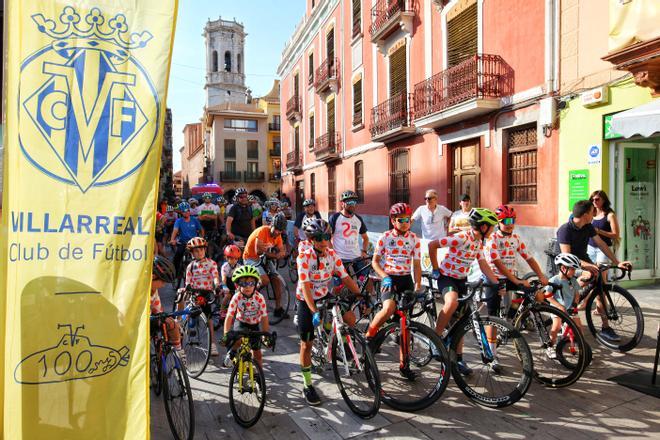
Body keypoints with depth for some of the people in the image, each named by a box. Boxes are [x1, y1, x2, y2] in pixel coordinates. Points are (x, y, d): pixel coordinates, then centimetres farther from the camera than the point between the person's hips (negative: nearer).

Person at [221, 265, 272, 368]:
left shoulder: (259, 298, -24)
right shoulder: (236, 297, -23)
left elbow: (264, 317, -20)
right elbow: (229, 316, -25)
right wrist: (226, 334, -35)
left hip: (254, 325, 1)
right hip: (240, 323, -1)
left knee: (257, 354, 0)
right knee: (238, 338, -32)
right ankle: (231, 353, 0)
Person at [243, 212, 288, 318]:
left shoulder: (278, 235, -1)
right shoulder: (263, 231, -24)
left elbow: (282, 252, -7)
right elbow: (258, 251, -31)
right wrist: (270, 247, -21)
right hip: (251, 258, -7)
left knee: (277, 280, -4)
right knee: (265, 280, -25)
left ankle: (278, 309, 5)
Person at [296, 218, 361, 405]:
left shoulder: (333, 255, -9)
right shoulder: (304, 257, -23)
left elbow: (346, 278, -10)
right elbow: (305, 286, -30)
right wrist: (314, 312, -40)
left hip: (325, 297, 4)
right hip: (306, 301, -4)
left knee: (350, 319, -16)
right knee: (307, 343, 0)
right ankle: (307, 386, 16)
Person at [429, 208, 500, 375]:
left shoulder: (478, 242, 3)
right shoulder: (461, 238, -24)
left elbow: (483, 264, 6)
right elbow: (432, 245, -24)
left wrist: (497, 283, -3)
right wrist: (436, 269, -16)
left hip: (461, 279, 8)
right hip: (446, 276, -8)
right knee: (452, 302, -37)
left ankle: (457, 358, 19)